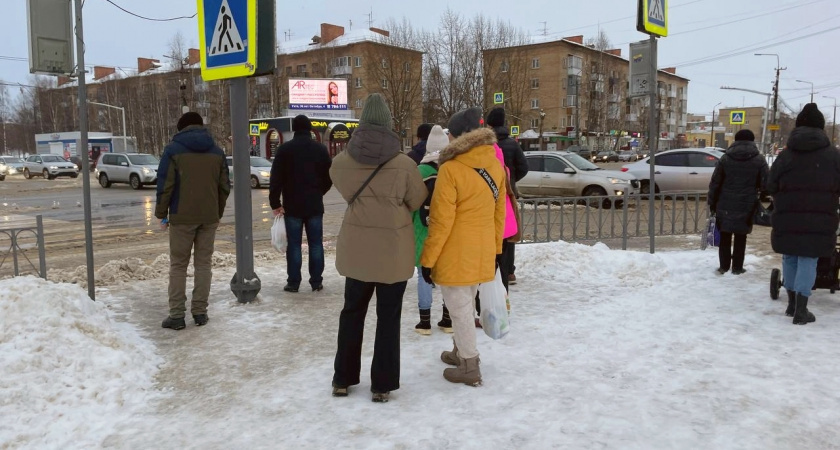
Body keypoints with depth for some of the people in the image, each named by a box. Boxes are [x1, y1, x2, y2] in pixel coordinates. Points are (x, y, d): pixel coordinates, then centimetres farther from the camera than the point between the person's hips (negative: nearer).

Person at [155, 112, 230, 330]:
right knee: (204, 264, 9)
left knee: (178, 266, 5)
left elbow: (165, 185, -7)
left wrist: (161, 213, 3)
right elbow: (225, 186, 8)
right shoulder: (217, 152, 9)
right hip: (209, 217, 3)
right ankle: (200, 311, 10)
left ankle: (177, 315, 4)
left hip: (182, 217, -3)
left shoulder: (173, 150, -2)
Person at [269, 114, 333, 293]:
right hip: (315, 205, 2)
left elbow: (276, 179, -7)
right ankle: (316, 282, 8)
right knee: (316, 243, 7)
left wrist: (275, 203, 0)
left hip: (292, 205, -2)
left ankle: (293, 282, 4)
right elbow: (329, 177, 6)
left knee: (294, 244, 3)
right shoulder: (321, 149, 3)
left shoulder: (284, 149, -4)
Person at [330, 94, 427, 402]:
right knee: (388, 317, 9)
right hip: (394, 251, -2)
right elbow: (417, 201, -1)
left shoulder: (341, 162, -8)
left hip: (356, 249, 3)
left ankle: (343, 379, 26)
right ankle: (382, 385, 17)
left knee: (352, 312, 18)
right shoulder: (404, 164, -15)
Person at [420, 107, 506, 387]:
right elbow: (499, 213, 9)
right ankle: (461, 352, 38)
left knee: (459, 308, 5)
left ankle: (469, 367, 15)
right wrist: (495, 248, 19)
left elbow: (441, 222, -18)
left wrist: (428, 259, -10)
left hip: (456, 253, -7)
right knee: (466, 305, 22)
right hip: (482, 251, 7)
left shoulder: (451, 169, -18)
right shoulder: (495, 166, 3)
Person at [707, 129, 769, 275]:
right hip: (747, 206, -1)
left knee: (725, 236, 10)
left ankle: (724, 266, 12)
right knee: (740, 237, 8)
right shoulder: (759, 160, -1)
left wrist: (712, 202, 8)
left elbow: (715, 182, 2)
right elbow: (765, 184, -4)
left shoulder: (725, 158, 2)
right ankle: (737, 267, 11)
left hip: (725, 205, 1)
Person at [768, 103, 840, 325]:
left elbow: (771, 187, 0)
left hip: (787, 219, 1)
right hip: (819, 221, -1)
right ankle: (800, 310, -1)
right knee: (808, 261, 3)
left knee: (790, 259, 15)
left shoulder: (785, 155, -1)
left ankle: (792, 303, 23)